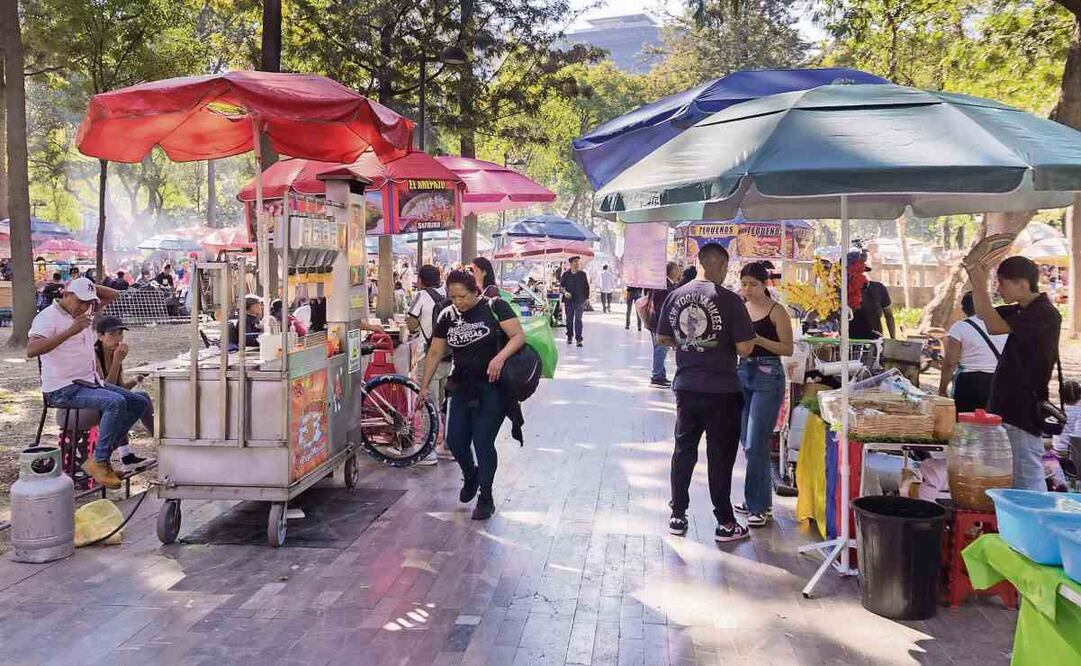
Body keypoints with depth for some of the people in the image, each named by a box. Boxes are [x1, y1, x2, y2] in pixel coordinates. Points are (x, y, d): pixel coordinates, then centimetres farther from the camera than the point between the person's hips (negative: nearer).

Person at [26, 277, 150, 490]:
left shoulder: (85, 311, 13)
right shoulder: (48, 317, -11)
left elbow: (112, 295, 24)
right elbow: (31, 350, -27)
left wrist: (88, 287, 6)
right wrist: (70, 331, -31)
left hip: (90, 383, 9)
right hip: (63, 390, -9)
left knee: (140, 402, -2)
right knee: (116, 401, -31)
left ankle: (102, 456, -3)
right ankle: (98, 462, -21)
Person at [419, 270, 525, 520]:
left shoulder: (494, 307, -8)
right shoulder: (447, 316, 6)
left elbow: (519, 336, -13)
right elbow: (435, 352, 13)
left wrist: (500, 357, -29)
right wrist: (425, 385, 13)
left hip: (491, 388, -5)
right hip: (461, 387, 5)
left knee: (483, 443, -4)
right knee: (455, 440, 5)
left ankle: (486, 498, 14)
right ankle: (470, 476, 37)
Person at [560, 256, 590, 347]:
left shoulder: (582, 274, 6)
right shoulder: (566, 274, 4)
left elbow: (586, 287, 10)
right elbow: (561, 285, 5)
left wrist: (587, 298, 5)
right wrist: (565, 292, -15)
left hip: (579, 300, -1)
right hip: (569, 300, 1)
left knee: (578, 319, -8)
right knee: (569, 319, 10)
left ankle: (578, 339, -8)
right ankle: (569, 336, 27)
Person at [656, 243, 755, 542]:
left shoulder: (676, 295, 0)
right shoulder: (729, 300, -13)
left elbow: (662, 338, 8)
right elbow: (744, 348, -15)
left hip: (685, 385, 4)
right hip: (721, 390, -4)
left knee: (684, 450, 15)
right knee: (720, 456, 5)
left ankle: (677, 516, 22)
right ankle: (725, 523, 14)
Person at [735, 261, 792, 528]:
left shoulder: (776, 311, -6)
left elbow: (788, 348, -8)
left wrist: (759, 340, -20)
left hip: (768, 377, -6)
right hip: (743, 373, 7)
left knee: (756, 444, -8)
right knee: (748, 443, 12)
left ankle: (759, 506, 1)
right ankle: (757, 499, 24)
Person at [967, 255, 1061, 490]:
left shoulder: (1045, 314, -17)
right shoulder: (1021, 311, 12)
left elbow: (995, 326, -25)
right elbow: (984, 314, 23)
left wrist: (980, 284, -20)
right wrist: (976, 279, 8)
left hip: (1025, 411, -10)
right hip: (1008, 406, 10)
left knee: (1028, 480, -6)